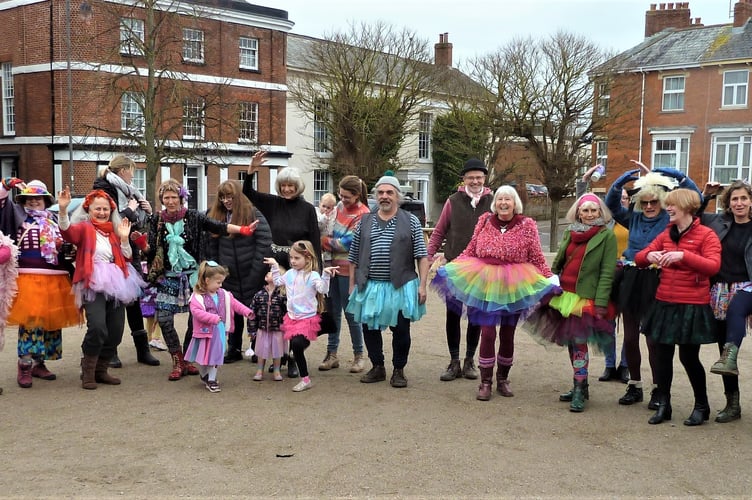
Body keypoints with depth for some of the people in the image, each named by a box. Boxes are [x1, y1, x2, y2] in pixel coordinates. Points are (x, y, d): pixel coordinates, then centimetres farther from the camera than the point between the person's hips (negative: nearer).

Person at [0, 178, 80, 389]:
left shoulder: (54, 220, 18)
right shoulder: (17, 214, 9)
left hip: (55, 279, 5)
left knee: (51, 320, 8)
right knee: (30, 320, -9)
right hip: (27, 278, -5)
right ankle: (25, 365, -2)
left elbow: (63, 247, 22)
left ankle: (39, 363, 19)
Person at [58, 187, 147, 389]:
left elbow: (126, 258, 15)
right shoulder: (84, 228, 3)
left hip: (115, 283, 6)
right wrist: (63, 210, -36)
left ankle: (101, 370, 19)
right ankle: (88, 372, -6)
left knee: (115, 331, 4)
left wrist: (124, 238, 1)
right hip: (93, 284, -6)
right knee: (97, 327, -22)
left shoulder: (114, 231, 20)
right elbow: (67, 231, -20)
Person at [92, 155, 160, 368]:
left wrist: (147, 211, 4)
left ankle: (143, 349, 17)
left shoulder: (127, 191, 14)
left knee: (135, 300, 10)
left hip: (131, 253, 8)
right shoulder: (105, 190, -11)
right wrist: (130, 210, -14)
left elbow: (139, 222, 21)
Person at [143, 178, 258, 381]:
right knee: (164, 318, -6)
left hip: (192, 275, -1)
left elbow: (217, 226, -10)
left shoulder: (192, 216, -2)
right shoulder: (156, 220, 2)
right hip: (168, 277, 1)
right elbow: (150, 250, 2)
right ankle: (177, 362, 7)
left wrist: (242, 230, -21)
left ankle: (186, 360, 19)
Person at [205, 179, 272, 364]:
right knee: (233, 313, 11)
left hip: (252, 276, -4)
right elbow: (212, 247, 8)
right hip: (229, 276, 4)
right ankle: (234, 350, 21)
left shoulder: (253, 214, -9)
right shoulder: (216, 216, 5)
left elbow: (265, 243, -14)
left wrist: (256, 270, -16)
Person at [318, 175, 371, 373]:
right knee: (333, 310, 10)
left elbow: (346, 243, -17)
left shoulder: (362, 215, -14)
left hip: (348, 269, -7)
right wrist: (327, 240, 1)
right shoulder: (340, 206, 8)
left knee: (350, 312, 0)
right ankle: (332, 354, 18)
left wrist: (324, 241, -7)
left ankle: (359, 355, 14)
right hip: (334, 266, 7)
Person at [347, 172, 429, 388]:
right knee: (369, 328, 8)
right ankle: (377, 367, 24)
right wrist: (352, 285, 8)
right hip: (369, 287, 3)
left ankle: (399, 370, 19)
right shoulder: (364, 222, 10)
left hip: (401, 287, -2)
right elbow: (354, 257, 12)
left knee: (401, 330, 3)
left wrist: (422, 285, -7)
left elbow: (422, 256, 0)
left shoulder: (411, 221, 3)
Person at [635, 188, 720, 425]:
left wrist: (683, 255, -32)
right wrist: (648, 256, -14)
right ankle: (663, 405, 19)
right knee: (662, 354, 7)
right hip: (664, 303, 5)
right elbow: (639, 258, 9)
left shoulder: (706, 235, -6)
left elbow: (713, 266, -20)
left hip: (692, 307, -5)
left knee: (688, 357, 3)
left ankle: (702, 406, 22)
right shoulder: (666, 234, 11)